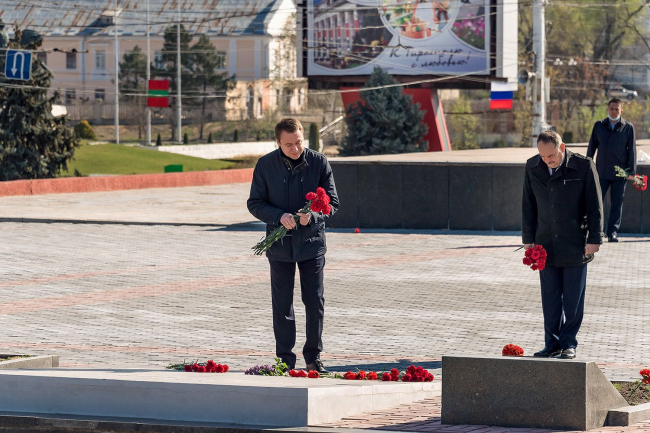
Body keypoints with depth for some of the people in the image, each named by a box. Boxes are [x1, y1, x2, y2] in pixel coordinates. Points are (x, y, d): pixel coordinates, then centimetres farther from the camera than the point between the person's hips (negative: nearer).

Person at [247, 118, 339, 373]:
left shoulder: (319, 163, -5)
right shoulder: (265, 165, -4)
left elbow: (332, 202, -2)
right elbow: (255, 203, -1)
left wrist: (313, 216, -22)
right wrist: (280, 216, -19)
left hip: (311, 240, 0)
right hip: (279, 244, 0)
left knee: (315, 301, 1)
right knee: (282, 304, 3)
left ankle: (313, 357, 15)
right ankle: (285, 360, 12)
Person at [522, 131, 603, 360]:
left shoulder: (583, 166, -9)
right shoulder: (532, 167, 2)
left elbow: (594, 205, -4)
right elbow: (528, 205, 10)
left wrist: (594, 239, -7)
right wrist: (528, 239, 8)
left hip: (575, 245, -3)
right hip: (546, 244, 3)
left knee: (573, 298, 2)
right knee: (550, 298, 6)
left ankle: (569, 343, 11)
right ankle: (552, 343, 14)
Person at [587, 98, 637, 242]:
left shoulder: (628, 128, 4)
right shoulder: (599, 126, 8)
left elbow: (632, 150, 3)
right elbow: (592, 147, 11)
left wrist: (632, 171, -3)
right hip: (602, 172, 1)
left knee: (617, 203, 2)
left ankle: (612, 232, 7)